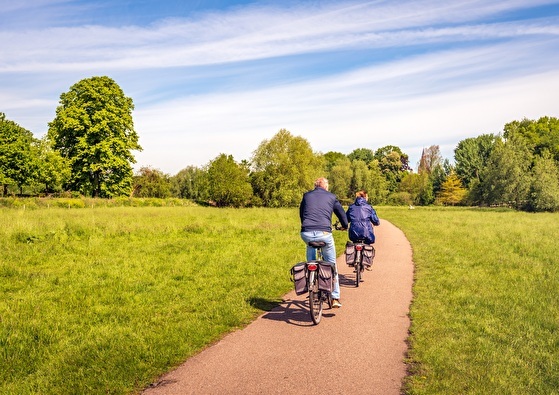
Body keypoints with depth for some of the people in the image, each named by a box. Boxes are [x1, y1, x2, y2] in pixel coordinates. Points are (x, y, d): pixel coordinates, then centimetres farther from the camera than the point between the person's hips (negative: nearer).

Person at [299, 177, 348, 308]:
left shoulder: (307, 195, 20)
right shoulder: (331, 197, 15)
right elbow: (341, 213, 23)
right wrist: (344, 226, 44)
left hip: (306, 234, 2)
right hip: (324, 233, -1)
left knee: (310, 246, 37)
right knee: (332, 264, 13)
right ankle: (335, 298, 14)